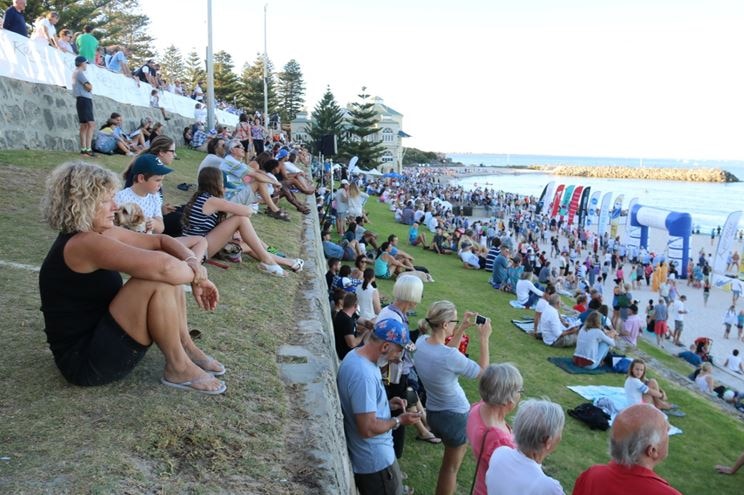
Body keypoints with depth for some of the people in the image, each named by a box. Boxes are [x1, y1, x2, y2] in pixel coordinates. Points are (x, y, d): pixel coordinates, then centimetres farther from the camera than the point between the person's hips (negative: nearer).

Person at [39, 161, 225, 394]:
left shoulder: (102, 234, 4)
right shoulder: (84, 244, -24)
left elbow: (161, 241, 6)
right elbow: (161, 265, -35)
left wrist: (193, 265, -12)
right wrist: (197, 273, -15)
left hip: (99, 332, 10)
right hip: (84, 361, -10)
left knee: (168, 276, 3)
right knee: (159, 281, -25)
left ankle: (185, 346, 5)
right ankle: (178, 368, -9)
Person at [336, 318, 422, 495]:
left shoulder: (356, 355, -1)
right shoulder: (363, 375, -33)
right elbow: (368, 428, -31)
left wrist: (387, 404, 3)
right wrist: (399, 421, -16)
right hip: (375, 460, -9)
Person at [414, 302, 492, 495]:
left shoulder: (421, 342, -12)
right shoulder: (450, 357, -32)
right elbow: (482, 371, -17)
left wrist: (463, 328, 1)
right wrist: (484, 338, -13)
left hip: (432, 413, 7)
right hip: (455, 416, -7)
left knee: (448, 462, 31)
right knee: (451, 468, 17)